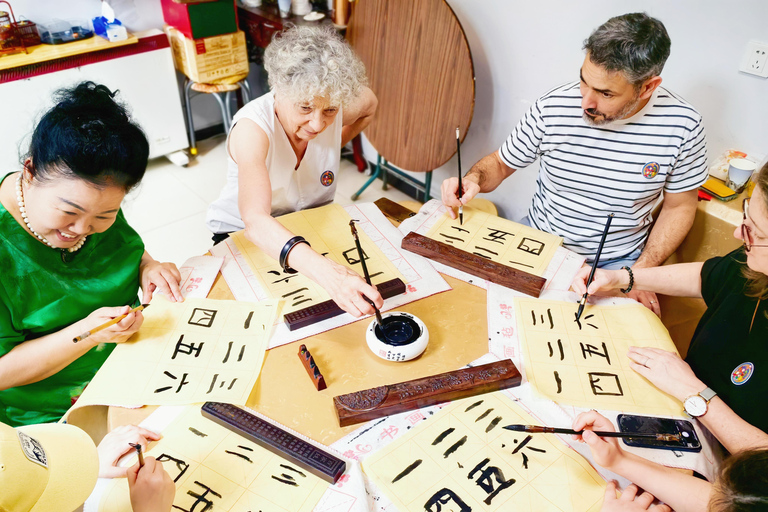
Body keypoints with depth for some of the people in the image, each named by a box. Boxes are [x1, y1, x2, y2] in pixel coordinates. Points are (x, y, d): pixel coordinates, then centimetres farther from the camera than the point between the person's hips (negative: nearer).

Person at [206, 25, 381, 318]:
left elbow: (369, 105, 10)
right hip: (243, 235, -3)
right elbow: (254, 220, -49)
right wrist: (326, 272, -64)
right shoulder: (252, 127, -32)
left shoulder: (337, 108, -18)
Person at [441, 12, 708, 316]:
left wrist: (641, 272, -11)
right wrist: (474, 179, -22)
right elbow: (500, 163, 1)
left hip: (618, 260, 0)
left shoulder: (682, 126, -14)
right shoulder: (552, 108, -14)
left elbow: (679, 207, 0)